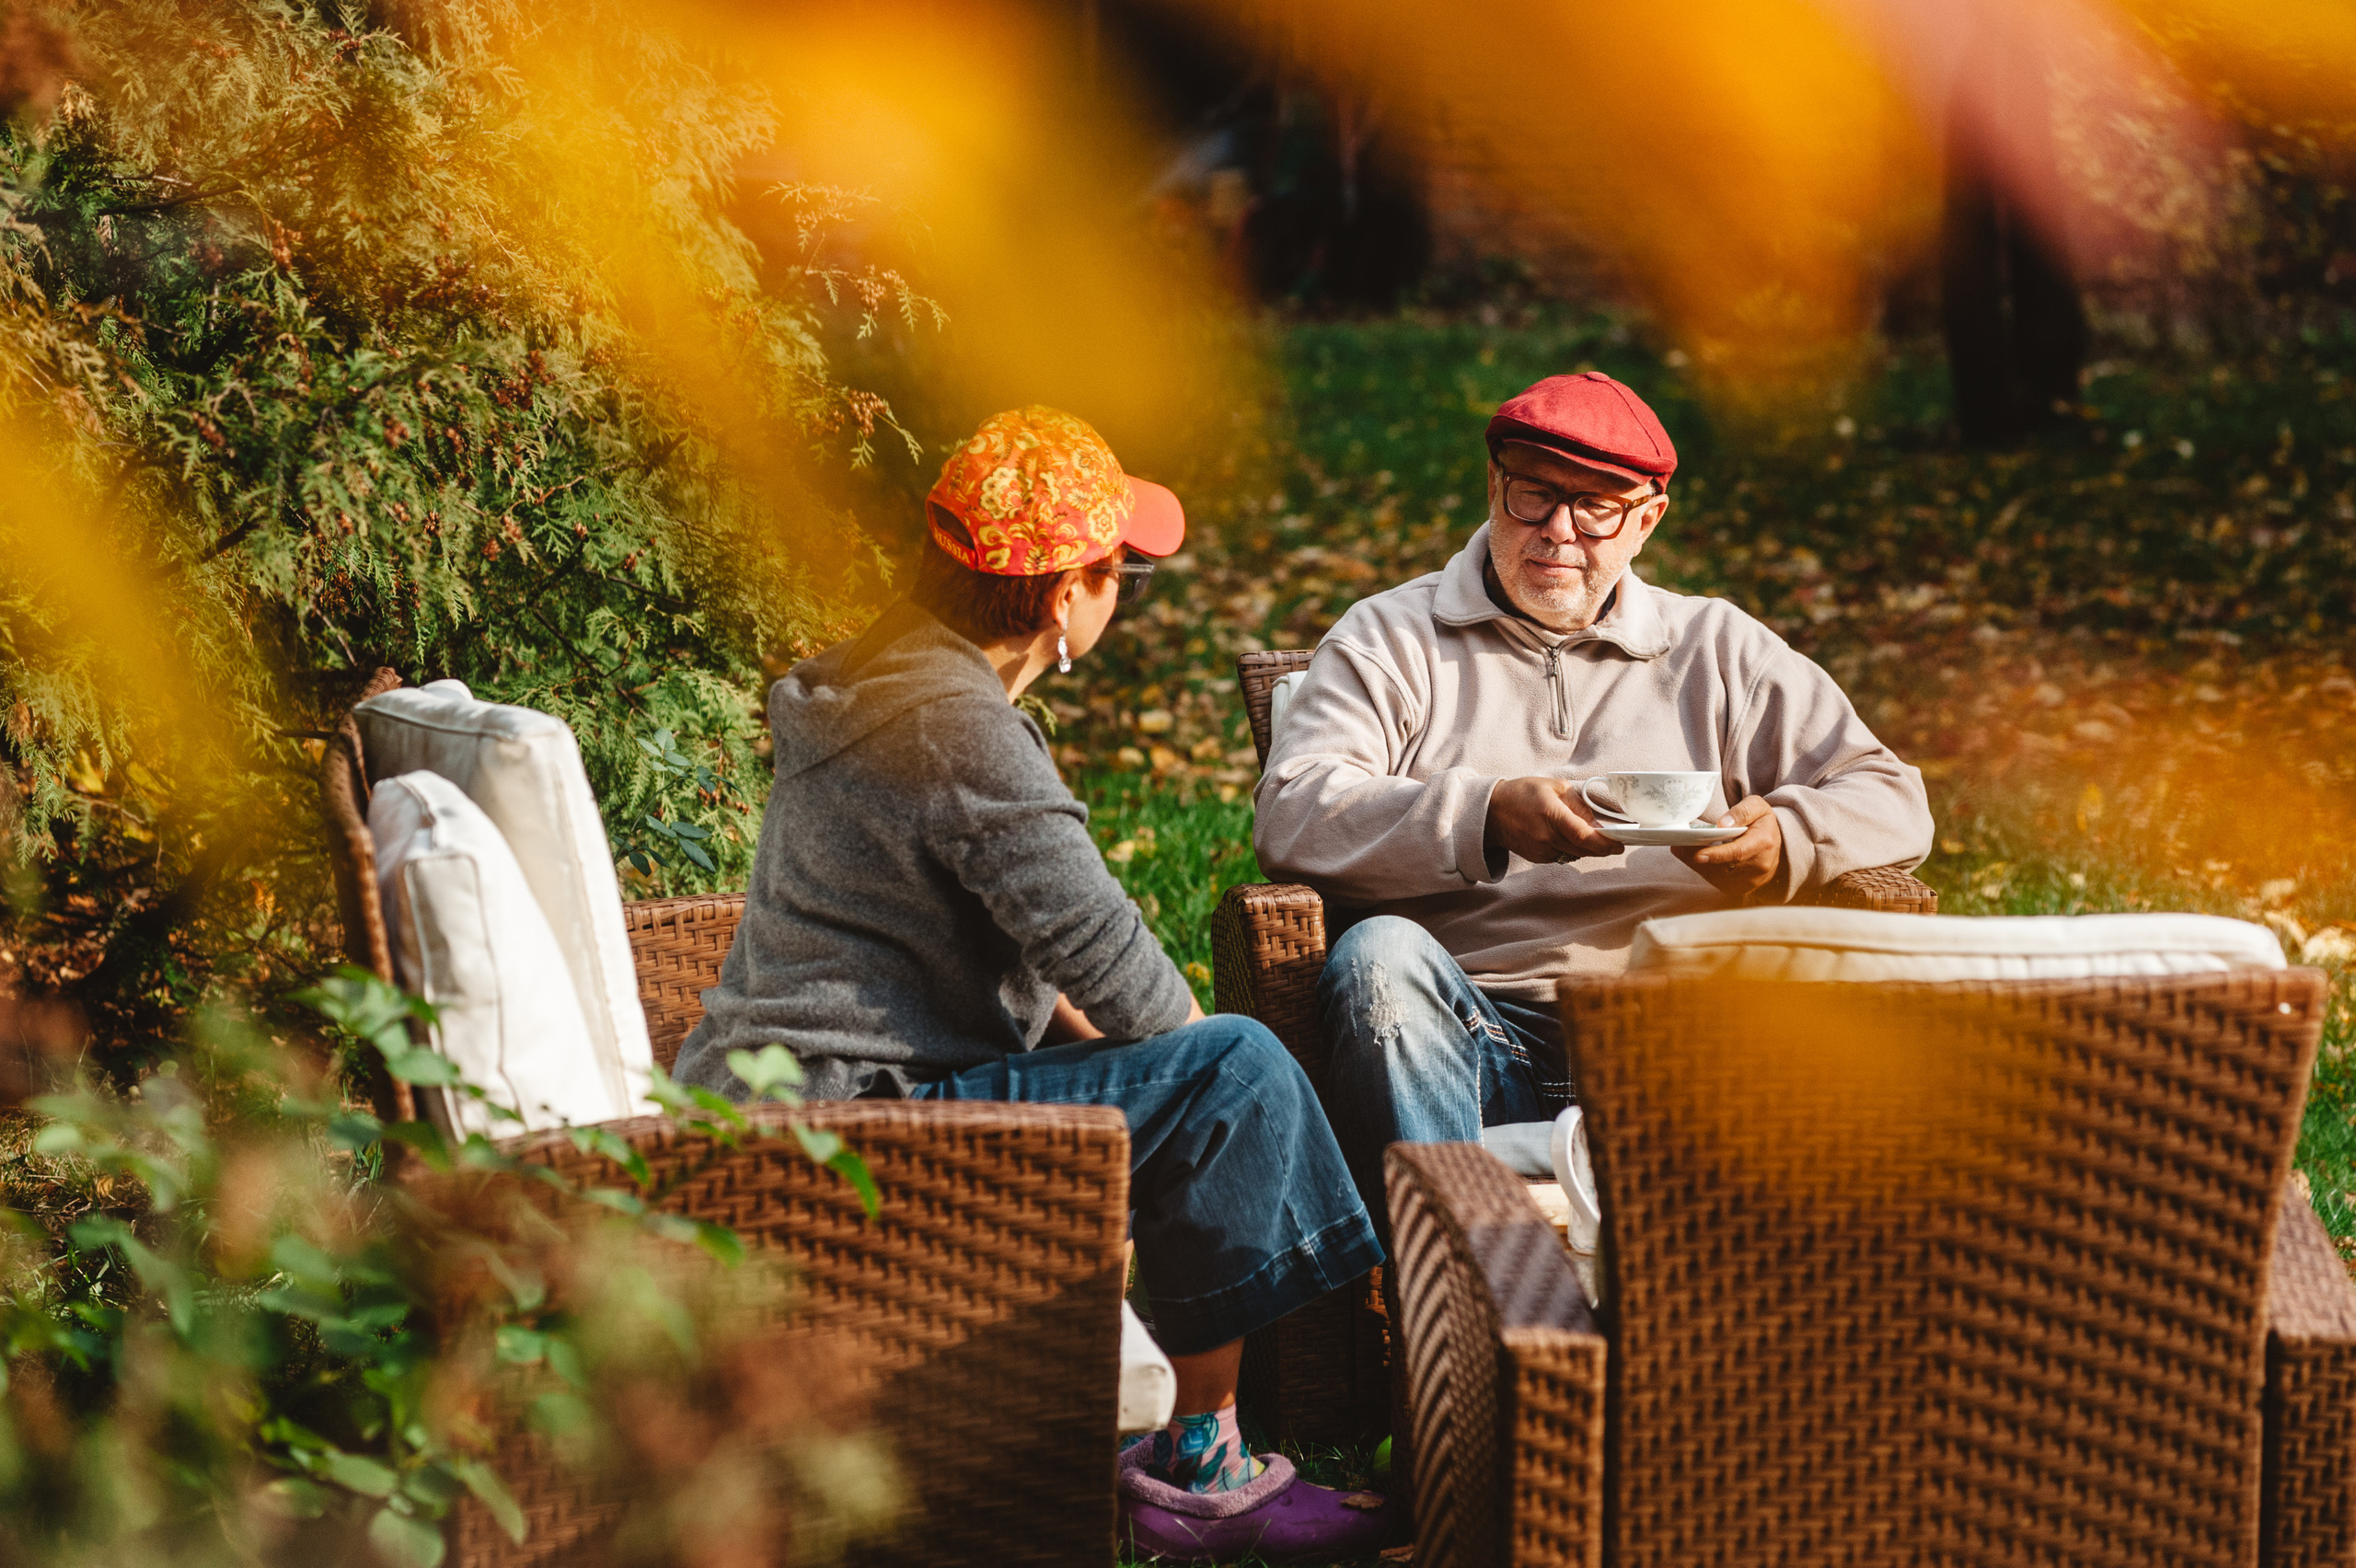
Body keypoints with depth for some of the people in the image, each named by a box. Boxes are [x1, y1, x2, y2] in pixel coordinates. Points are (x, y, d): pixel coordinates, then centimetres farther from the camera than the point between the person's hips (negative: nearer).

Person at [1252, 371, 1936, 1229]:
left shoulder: (1717, 650, 22)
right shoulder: (1389, 639, 16)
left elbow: (1893, 802, 15)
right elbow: (1292, 813, -2)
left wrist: (1787, 842, -9)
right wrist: (1485, 819, -19)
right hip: (1469, 1040, 0)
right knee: (1379, 956, -34)